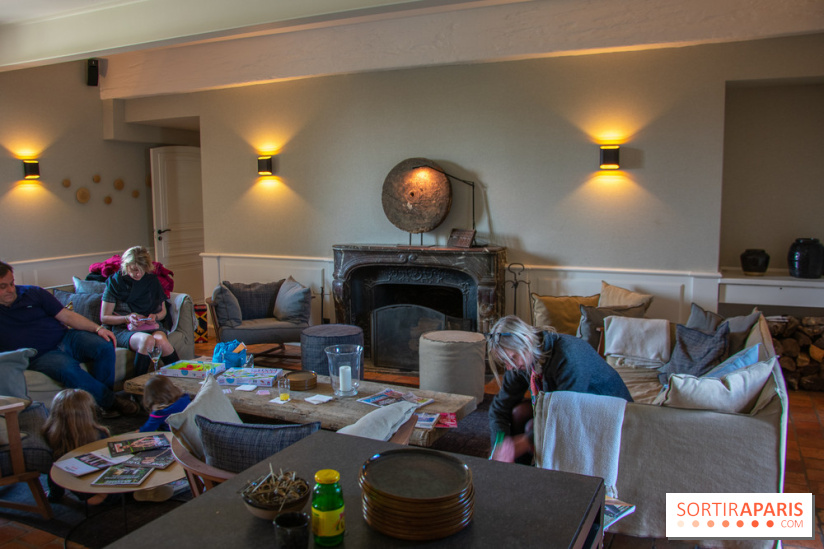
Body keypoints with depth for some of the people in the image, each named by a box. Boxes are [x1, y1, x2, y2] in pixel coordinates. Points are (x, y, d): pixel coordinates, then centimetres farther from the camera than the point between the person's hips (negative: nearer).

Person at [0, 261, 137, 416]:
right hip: (42, 355, -3)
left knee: (104, 346, -24)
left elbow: (67, 315, 5)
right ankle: (112, 401, -20)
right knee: (68, 369, -36)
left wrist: (97, 329, -8)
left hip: (66, 338, 4)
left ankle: (103, 398, -11)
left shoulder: (34, 293, 9)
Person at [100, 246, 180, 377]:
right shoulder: (115, 282, 0)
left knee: (161, 341, -34)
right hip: (124, 330, -2)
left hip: (151, 326, 2)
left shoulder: (152, 280, 9)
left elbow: (163, 311, 18)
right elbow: (104, 318, 1)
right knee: (147, 340, -37)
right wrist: (127, 318, -15)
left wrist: (155, 317, -5)